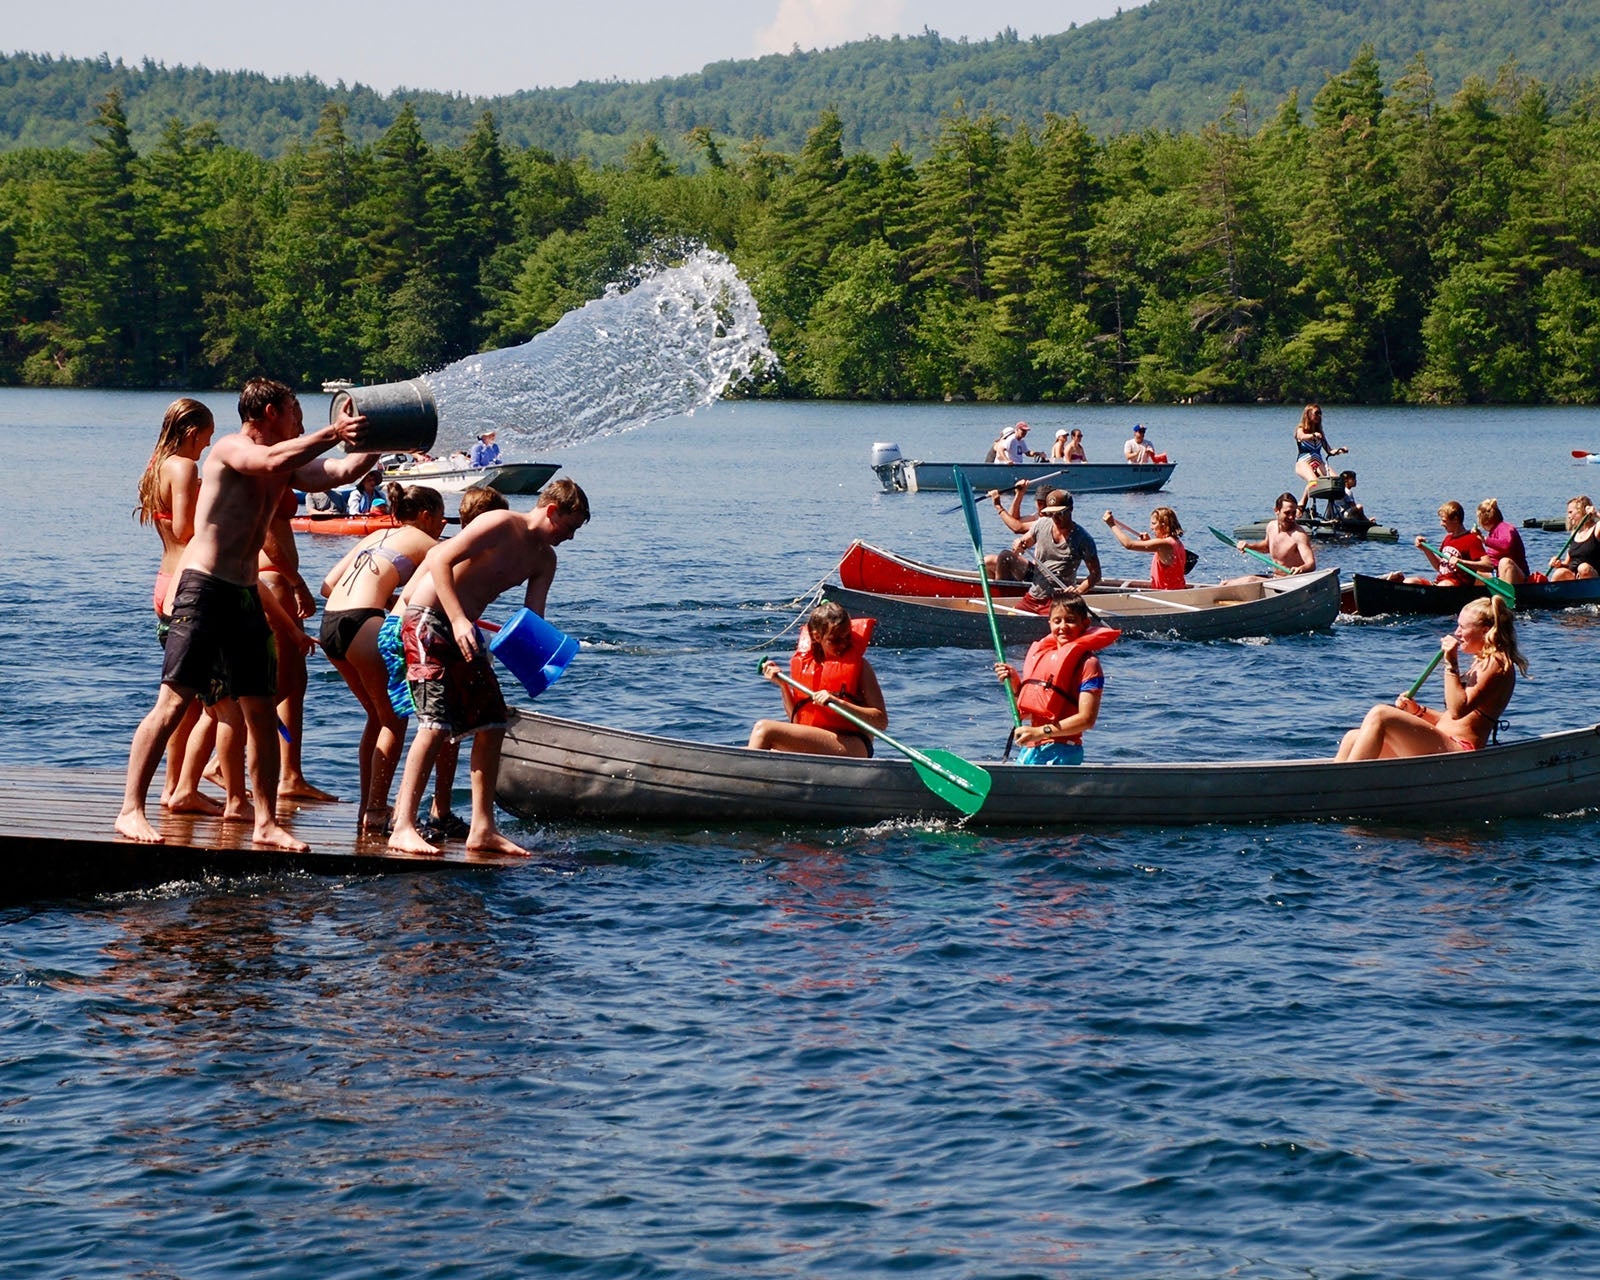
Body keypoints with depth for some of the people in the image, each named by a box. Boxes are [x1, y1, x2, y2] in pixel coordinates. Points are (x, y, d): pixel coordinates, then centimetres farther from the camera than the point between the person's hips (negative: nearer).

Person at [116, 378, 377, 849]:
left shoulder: (285, 467, 16)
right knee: (174, 701, -11)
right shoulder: (231, 448, -7)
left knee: (261, 711, 5)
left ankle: (266, 822, 9)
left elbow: (341, 472, 15)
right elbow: (273, 461, -26)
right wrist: (333, 433, -24)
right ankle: (131, 810, -9)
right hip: (204, 586, -8)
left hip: (245, 593, 8)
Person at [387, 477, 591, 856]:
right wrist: (458, 620, -28)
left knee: (492, 725, 6)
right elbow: (439, 559, -21)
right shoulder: (502, 525, -14)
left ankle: (482, 830, 10)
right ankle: (403, 828, -19)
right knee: (437, 722, -18)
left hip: (464, 631, 9)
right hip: (429, 620, -9)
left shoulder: (545, 560, 11)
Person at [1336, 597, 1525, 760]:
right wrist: (1418, 711, 10)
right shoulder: (1481, 663, 25)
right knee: (1353, 738, 2)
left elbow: (1458, 711, -18)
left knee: (1379, 715, -22)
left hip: (1459, 751, -10)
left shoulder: (1497, 664, -6)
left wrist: (1451, 664, -15)